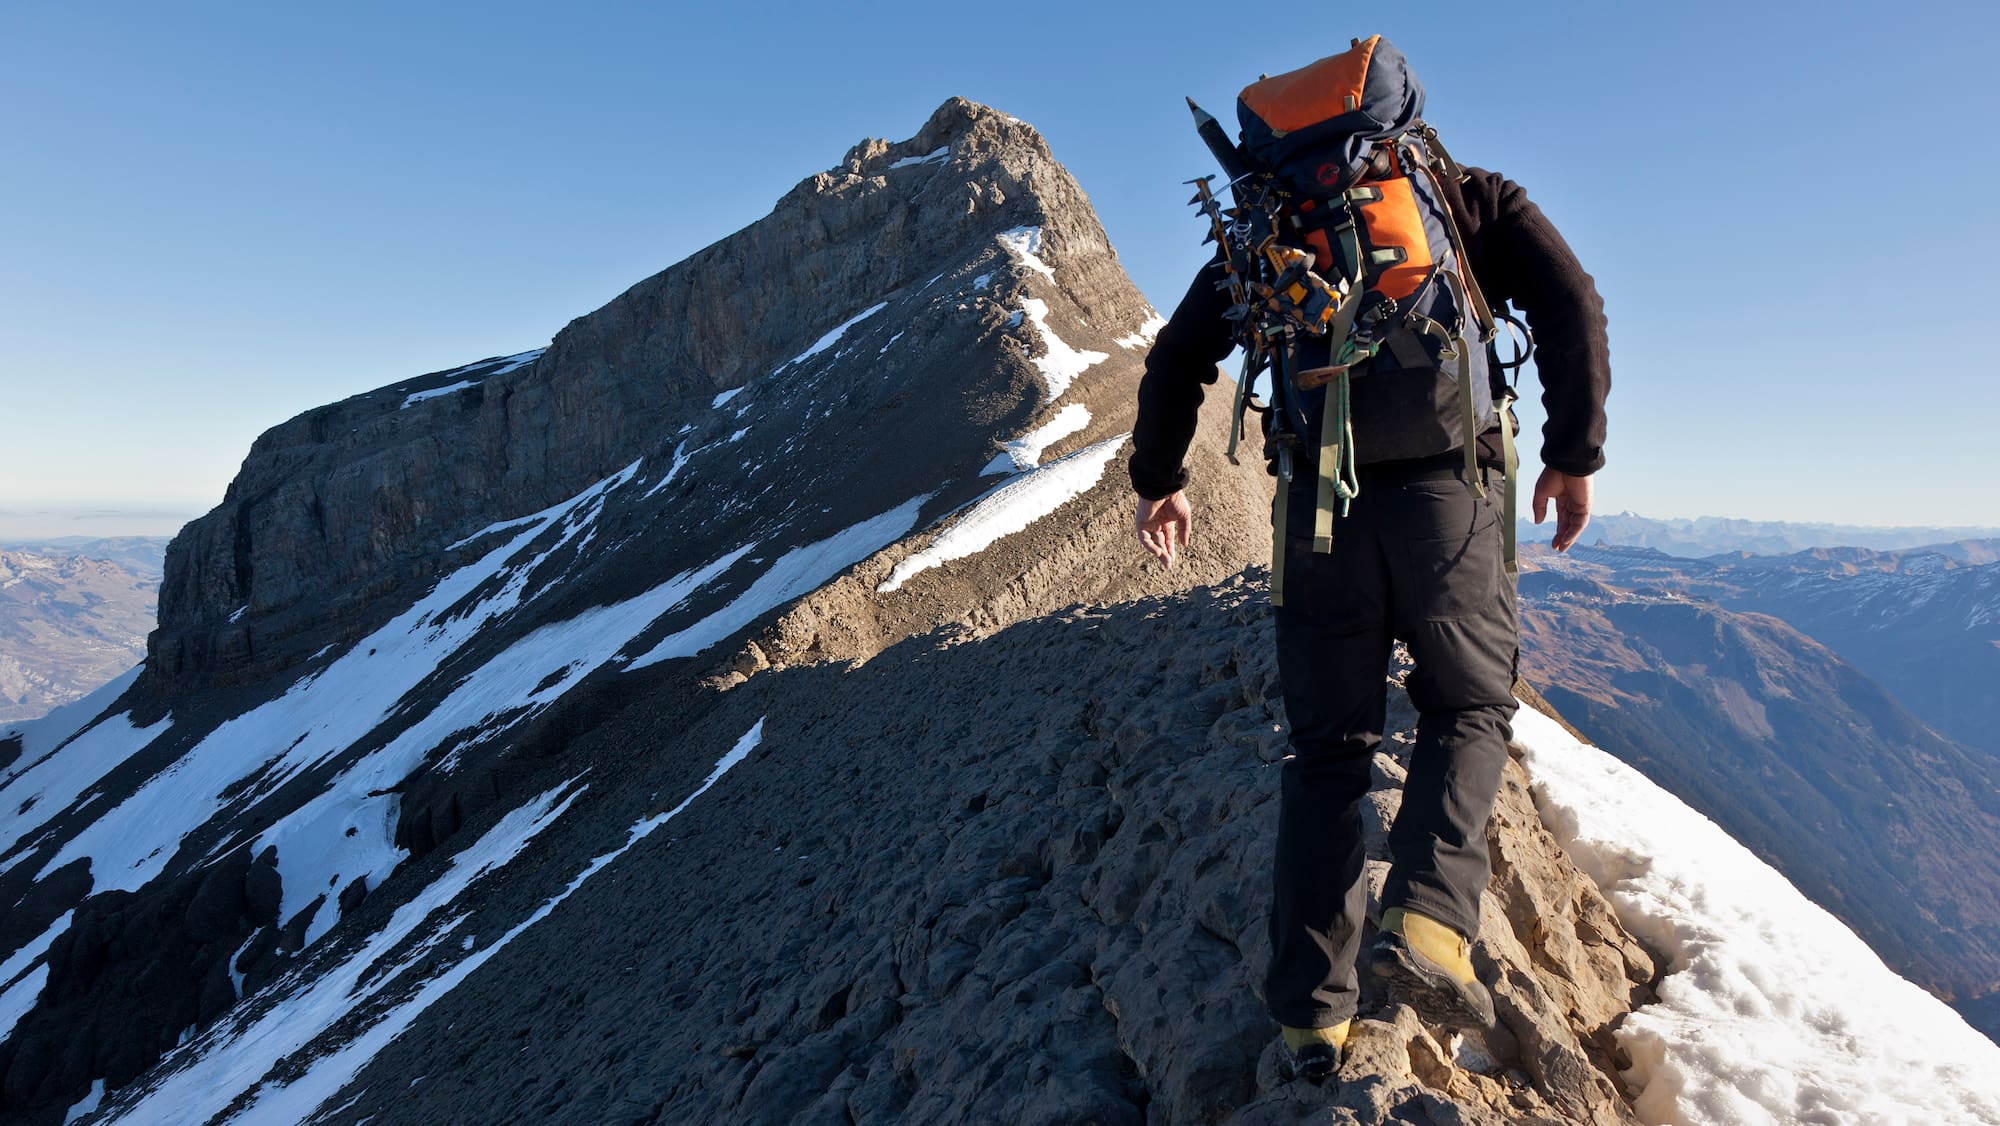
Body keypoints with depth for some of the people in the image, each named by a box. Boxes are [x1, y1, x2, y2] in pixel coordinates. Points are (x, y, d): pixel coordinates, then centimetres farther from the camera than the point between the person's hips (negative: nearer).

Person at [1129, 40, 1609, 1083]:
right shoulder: (1474, 198, 14)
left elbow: (1178, 354, 12)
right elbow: (1573, 309, -1)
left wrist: (1158, 478, 22)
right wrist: (1573, 454, 6)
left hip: (1316, 503, 2)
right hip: (1442, 495, -1)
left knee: (1327, 749, 11)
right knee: (1470, 708, 19)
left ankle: (1311, 1009, 11)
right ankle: (1428, 920, -4)